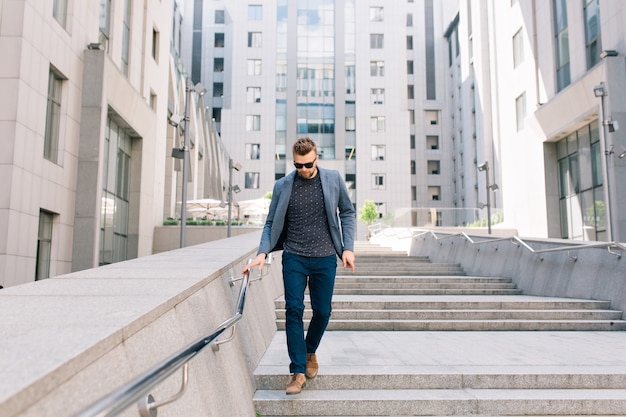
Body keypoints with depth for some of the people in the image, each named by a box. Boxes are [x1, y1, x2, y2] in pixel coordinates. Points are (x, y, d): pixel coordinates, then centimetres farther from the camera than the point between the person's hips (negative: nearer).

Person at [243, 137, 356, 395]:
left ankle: (310, 351, 34)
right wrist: (262, 252, -9)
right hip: (294, 258, 0)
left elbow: (347, 212, 8)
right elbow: (272, 223, 6)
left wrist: (348, 247, -2)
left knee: (322, 311, 6)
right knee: (294, 310, -6)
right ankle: (298, 371, 3)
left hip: (325, 258, 0)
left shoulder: (333, 179, 1)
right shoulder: (283, 186, 2)